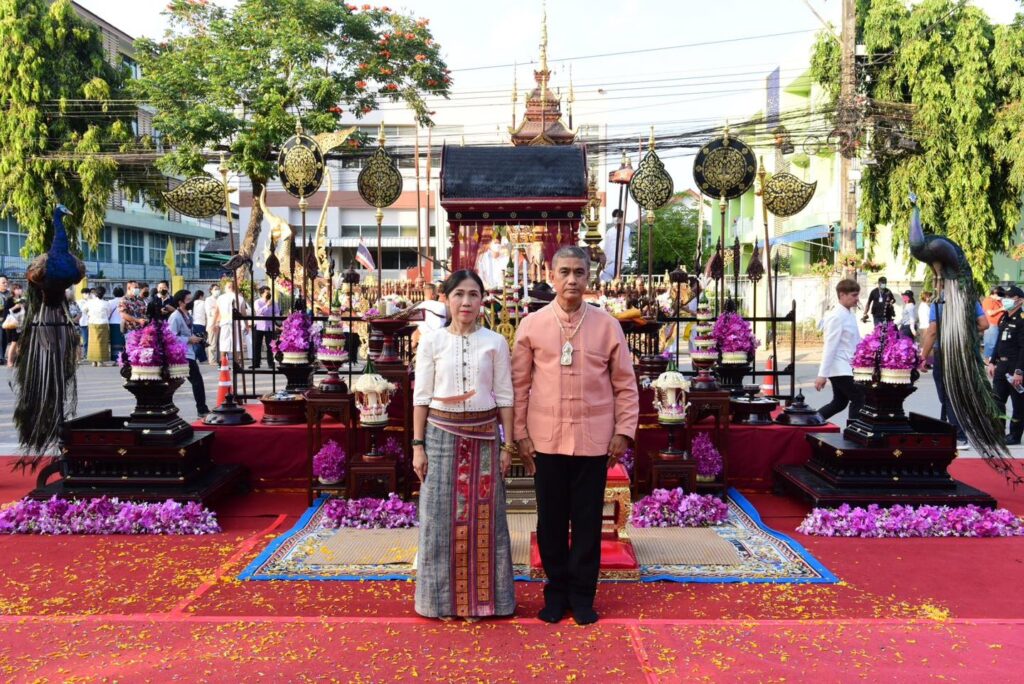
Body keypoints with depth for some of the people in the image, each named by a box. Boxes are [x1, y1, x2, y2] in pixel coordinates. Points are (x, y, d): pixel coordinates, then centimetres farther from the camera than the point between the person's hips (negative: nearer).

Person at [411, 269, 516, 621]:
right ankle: (443, 598, 20)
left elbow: (504, 397, 3)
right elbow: (421, 396, 1)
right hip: (442, 434, 0)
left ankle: (482, 597, 20)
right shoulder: (431, 341, 0)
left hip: (484, 435, 0)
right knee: (442, 516, 5)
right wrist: (418, 445, -3)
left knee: (483, 518, 6)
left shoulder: (495, 342, 1)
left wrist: (508, 445, -1)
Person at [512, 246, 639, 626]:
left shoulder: (607, 326, 1)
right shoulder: (531, 325, 0)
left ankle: (582, 593, 24)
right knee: (551, 519, 10)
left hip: (594, 440, 0)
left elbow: (625, 384, 4)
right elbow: (520, 384, 3)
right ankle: (556, 590, 27)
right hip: (546, 439, 0)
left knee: (588, 520, 8)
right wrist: (520, 433, 0)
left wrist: (624, 431, -2)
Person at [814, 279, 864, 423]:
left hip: (846, 367, 9)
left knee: (839, 402, 15)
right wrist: (822, 374, -21)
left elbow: (857, 342, 17)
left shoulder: (850, 314, 11)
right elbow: (830, 346, -20)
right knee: (859, 400, -5)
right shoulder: (836, 317, -17)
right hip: (840, 369, -9)